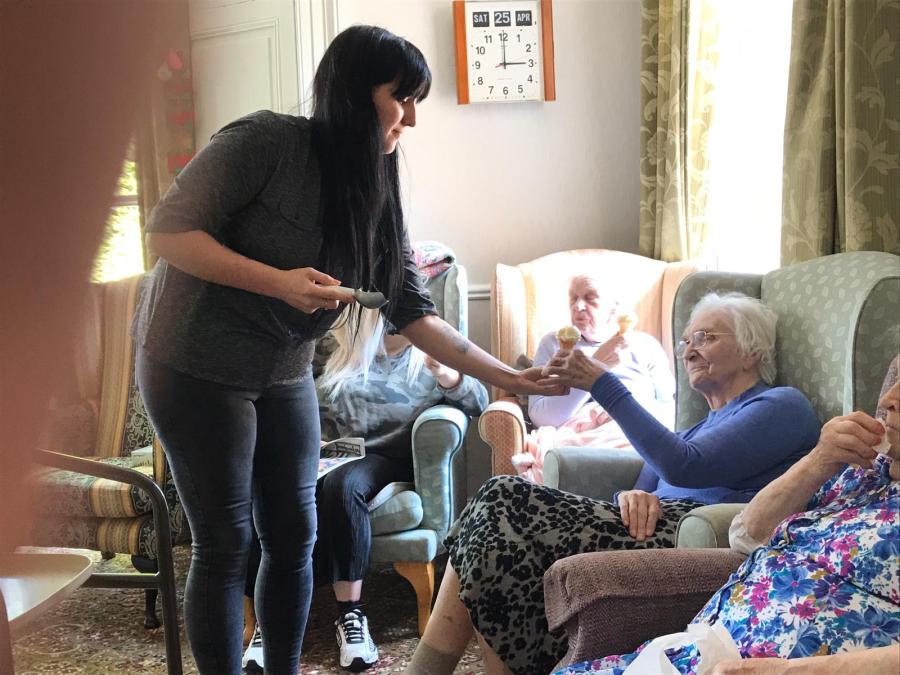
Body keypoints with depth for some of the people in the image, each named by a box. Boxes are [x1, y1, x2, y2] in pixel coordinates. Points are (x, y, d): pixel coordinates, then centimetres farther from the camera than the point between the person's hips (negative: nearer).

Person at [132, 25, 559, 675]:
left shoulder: (376, 192, 1)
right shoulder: (265, 141, -18)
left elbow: (414, 311, 1)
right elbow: (167, 232, -19)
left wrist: (509, 376, -5)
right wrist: (278, 282, -27)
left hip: (285, 376, 7)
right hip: (197, 367, -6)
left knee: (294, 538, 10)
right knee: (225, 546, 0)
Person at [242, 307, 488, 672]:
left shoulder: (428, 355, 19)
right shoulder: (337, 347, 22)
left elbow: (479, 402, 7)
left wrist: (446, 375, -12)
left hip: (385, 458, -1)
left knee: (341, 485, -38)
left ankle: (350, 614, -31)